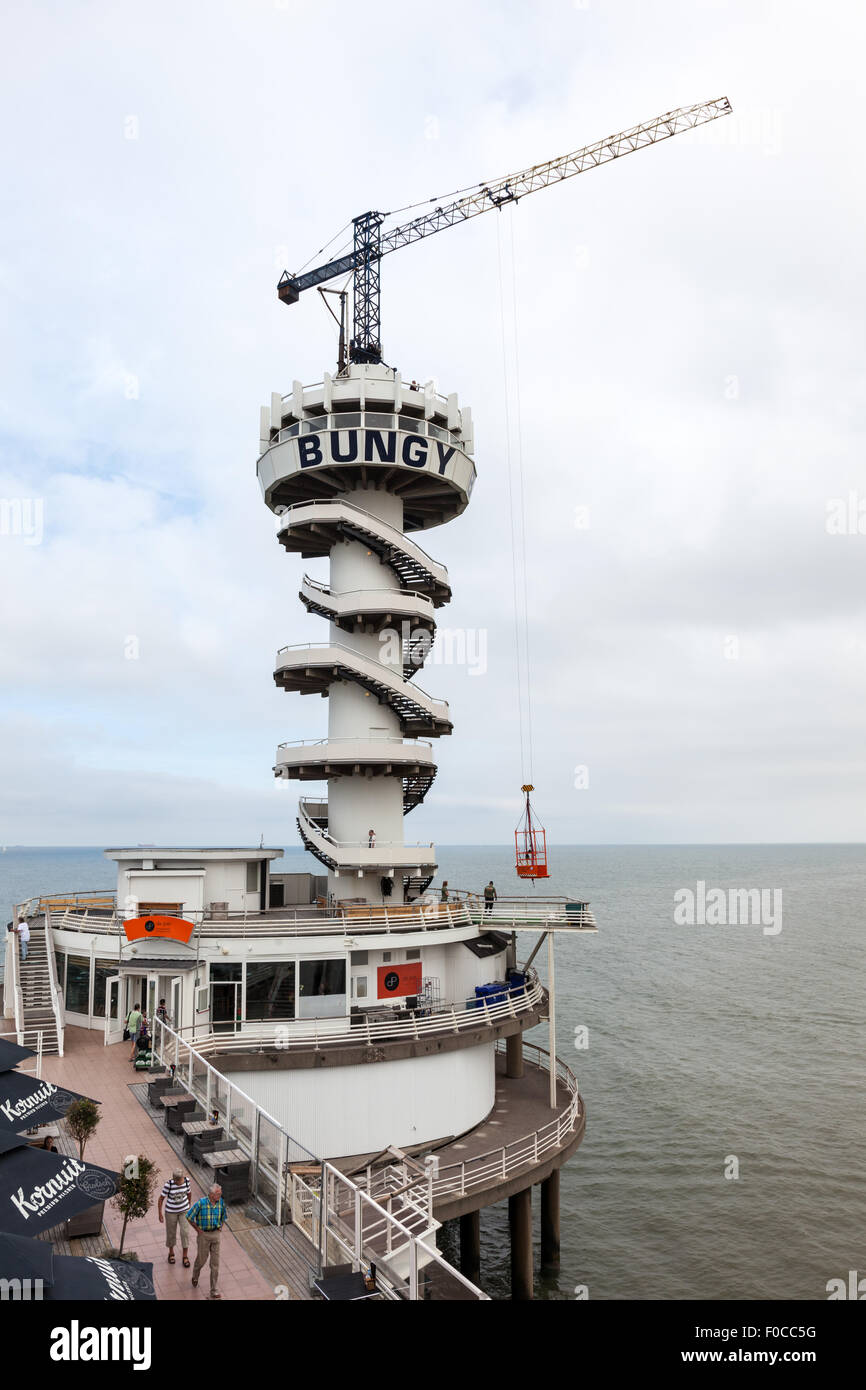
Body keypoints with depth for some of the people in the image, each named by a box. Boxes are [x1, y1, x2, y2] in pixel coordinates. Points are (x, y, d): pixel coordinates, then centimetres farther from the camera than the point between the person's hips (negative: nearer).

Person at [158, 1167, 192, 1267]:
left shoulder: (186, 1180, -17)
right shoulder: (169, 1184, -25)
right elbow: (161, 1198, -12)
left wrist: (189, 1205, 14)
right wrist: (160, 1214, -8)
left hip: (184, 1210, 1)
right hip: (171, 1211, -1)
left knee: (185, 1232, 0)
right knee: (171, 1233, 14)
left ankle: (185, 1257, 17)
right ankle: (171, 1253, 41)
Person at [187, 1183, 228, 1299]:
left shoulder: (221, 1202, -7)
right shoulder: (201, 1203, -21)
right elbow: (189, 1216, -10)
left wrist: (221, 1227, 4)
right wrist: (198, 1229, -7)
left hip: (216, 1234, 3)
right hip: (204, 1235, -3)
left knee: (215, 1262, 4)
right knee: (201, 1259, 14)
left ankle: (214, 1290, 13)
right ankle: (195, 1277, 47)